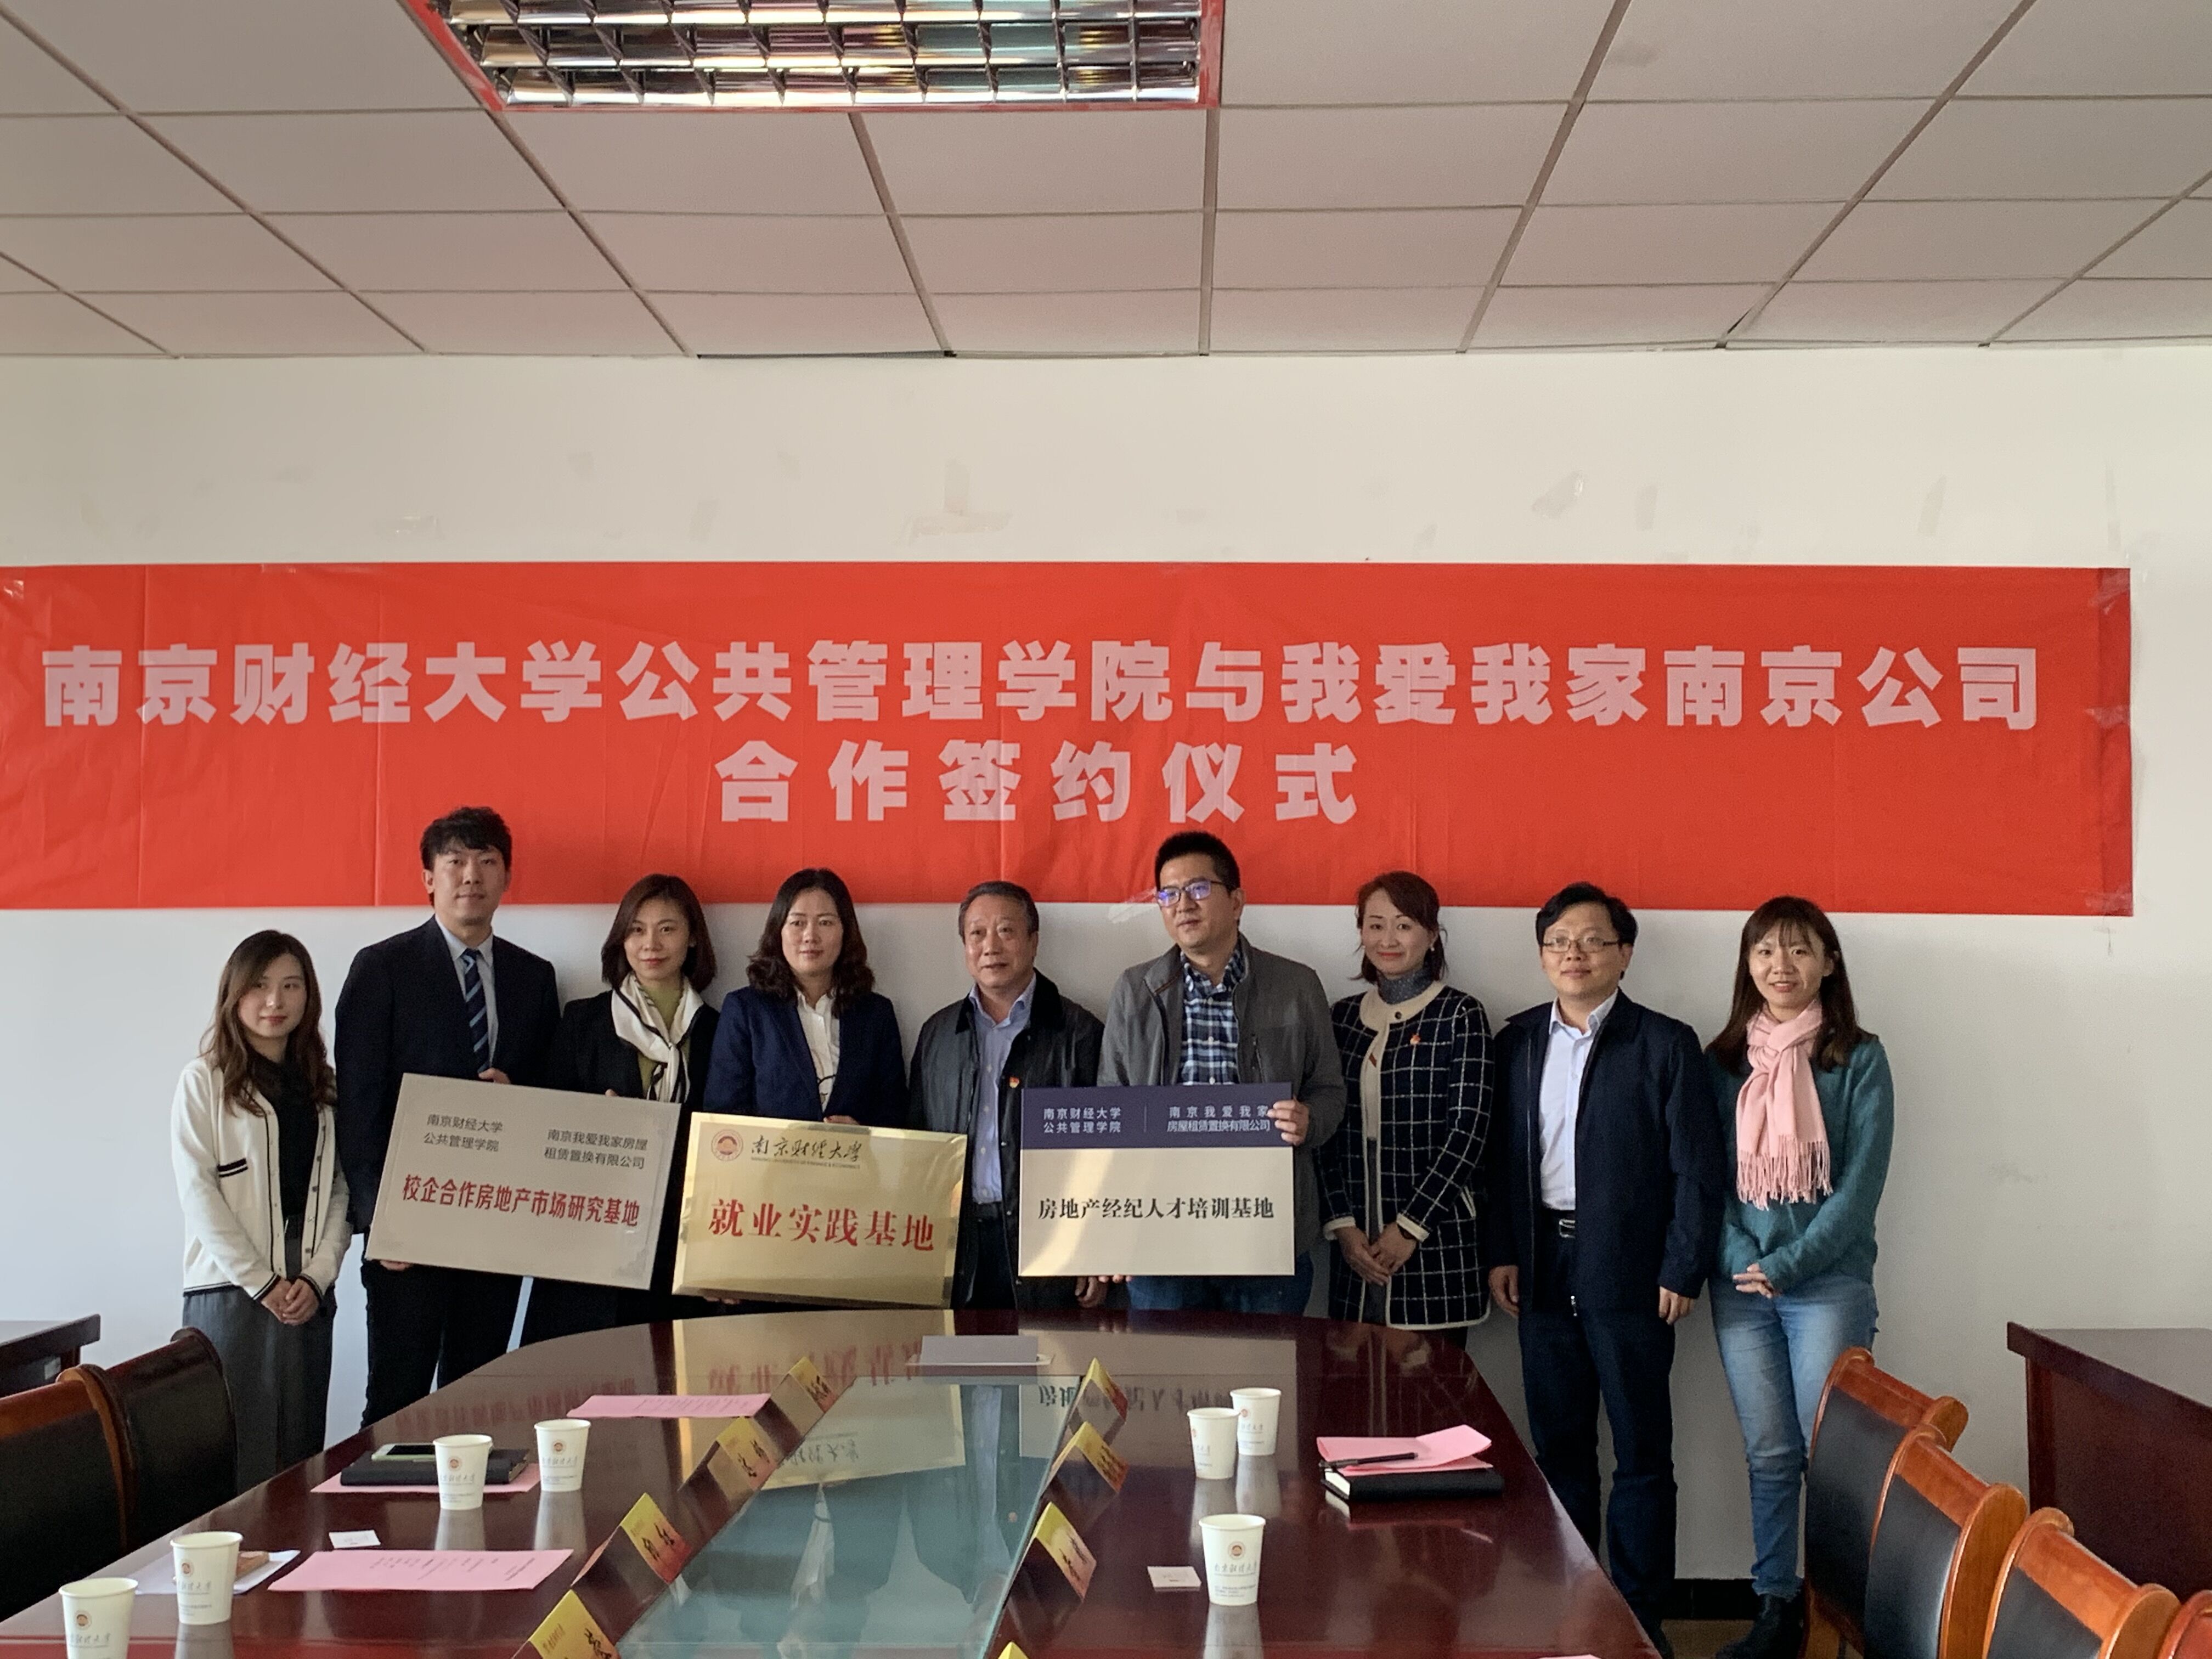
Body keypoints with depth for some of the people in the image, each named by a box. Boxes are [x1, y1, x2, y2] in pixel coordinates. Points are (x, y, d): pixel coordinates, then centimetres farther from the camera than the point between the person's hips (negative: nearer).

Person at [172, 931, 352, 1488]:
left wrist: (317, 1276, -6)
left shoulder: (322, 1087, 13)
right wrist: (262, 1282, -11)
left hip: (309, 1294, 4)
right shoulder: (204, 1082, 0)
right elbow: (197, 1192, -6)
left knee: (300, 1455, 3)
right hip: (231, 1288, -4)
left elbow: (339, 1191, 8)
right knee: (238, 1459, -7)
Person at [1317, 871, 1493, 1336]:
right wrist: (1342, 1225, -3)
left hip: (1436, 1242, -4)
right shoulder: (1343, 1017, 11)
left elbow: (1468, 1130, -7)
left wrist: (1409, 1228, -10)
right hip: (1357, 1247, 4)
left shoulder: (1460, 1015, -1)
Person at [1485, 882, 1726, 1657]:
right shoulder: (1518, 1041, 9)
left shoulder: (1666, 1045, -4)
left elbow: (1698, 1168, -5)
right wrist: (1502, 1252, 5)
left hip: (1628, 1274, -4)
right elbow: (1504, 1154, 12)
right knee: (1558, 1448, 11)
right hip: (1544, 1268, 4)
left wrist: (1682, 1272, -9)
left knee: (1641, 1455, 3)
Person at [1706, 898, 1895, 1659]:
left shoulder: (1859, 1059, -1)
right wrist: (1741, 1259, -7)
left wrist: (1787, 1264, -12)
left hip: (1829, 1279, -3)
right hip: (1741, 1282, 3)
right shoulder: (1723, 1063, 8)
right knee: (1770, 1453, 6)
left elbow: (1863, 1180, -6)